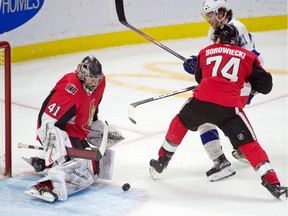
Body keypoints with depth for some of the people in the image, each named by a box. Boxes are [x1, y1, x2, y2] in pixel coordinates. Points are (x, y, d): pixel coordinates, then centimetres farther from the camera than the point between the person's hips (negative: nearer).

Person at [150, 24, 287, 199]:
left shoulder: (206, 52, 21)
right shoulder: (247, 56, 15)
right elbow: (265, 85, 14)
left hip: (202, 100, 2)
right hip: (229, 107, -2)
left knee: (180, 123, 30)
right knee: (249, 145, 2)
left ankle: (162, 161, 39)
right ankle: (272, 183, -9)